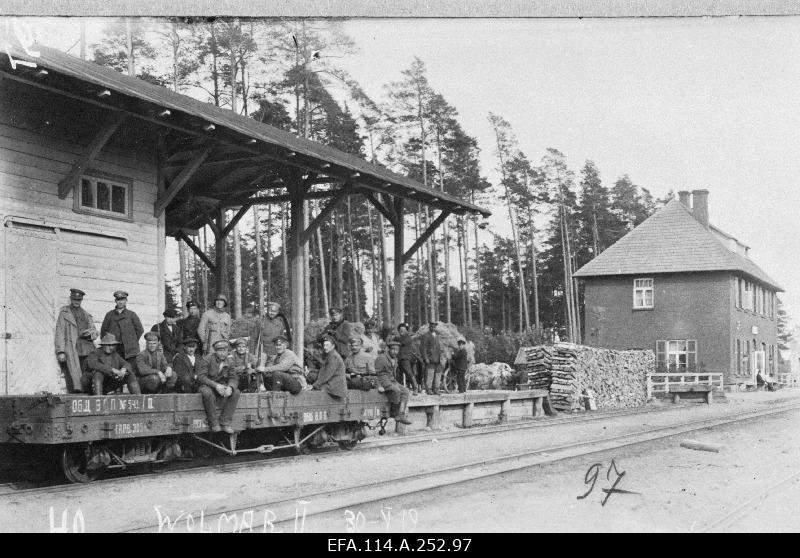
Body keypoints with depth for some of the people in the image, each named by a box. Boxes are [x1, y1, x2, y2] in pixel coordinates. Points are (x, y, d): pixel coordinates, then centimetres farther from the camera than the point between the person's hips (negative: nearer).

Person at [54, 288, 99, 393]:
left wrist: (90, 332, -4)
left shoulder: (87, 315, 23)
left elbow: (95, 333, 22)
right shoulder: (64, 313, 11)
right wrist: (60, 352, -7)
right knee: (73, 376, -14)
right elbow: (59, 333, 4)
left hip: (87, 349, 3)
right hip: (71, 349, -3)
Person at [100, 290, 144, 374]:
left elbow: (140, 330, 10)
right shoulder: (110, 315, 11)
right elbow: (103, 330, 17)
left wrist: (133, 341, 6)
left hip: (130, 350, -1)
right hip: (113, 349, 1)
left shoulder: (131, 314, 8)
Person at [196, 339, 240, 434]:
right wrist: (215, 385, -32)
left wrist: (230, 387, -26)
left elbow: (233, 378, 0)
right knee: (207, 393, -39)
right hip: (206, 386, -5)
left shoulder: (229, 362, 3)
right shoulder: (207, 359, -13)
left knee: (236, 392, -20)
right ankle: (213, 423, -26)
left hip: (221, 386, 5)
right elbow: (201, 377, -20)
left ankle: (225, 422, -19)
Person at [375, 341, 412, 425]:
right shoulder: (381, 358, -8)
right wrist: (379, 386, -20)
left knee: (405, 391, -17)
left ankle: (401, 415, -27)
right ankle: (394, 413, -21)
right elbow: (377, 373, -11)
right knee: (396, 390, -34)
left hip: (392, 381, 8)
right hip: (383, 381, -8)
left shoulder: (395, 359, 18)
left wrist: (395, 382, 13)